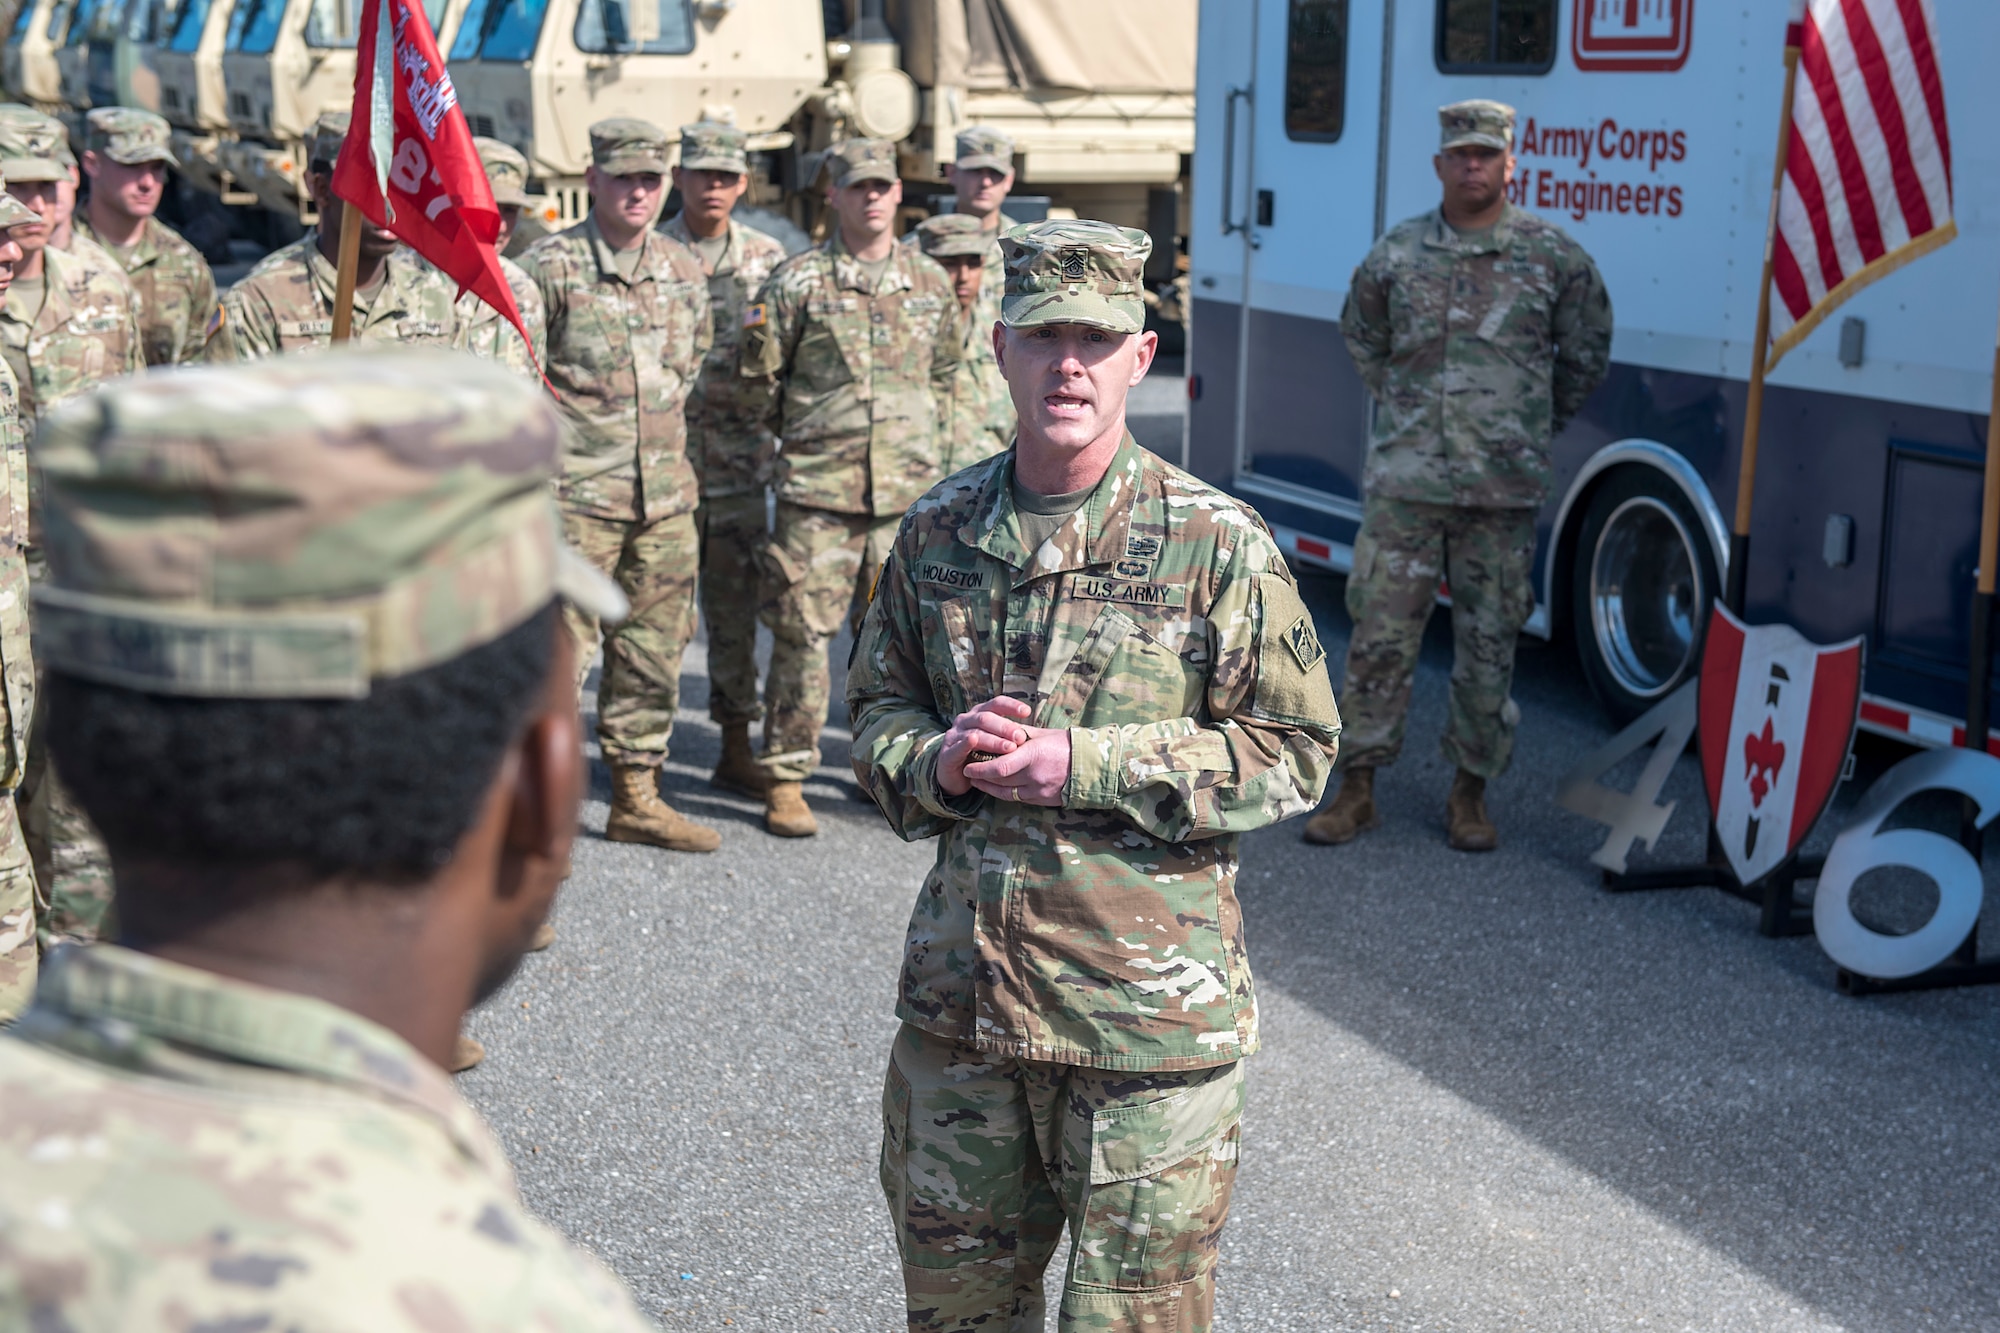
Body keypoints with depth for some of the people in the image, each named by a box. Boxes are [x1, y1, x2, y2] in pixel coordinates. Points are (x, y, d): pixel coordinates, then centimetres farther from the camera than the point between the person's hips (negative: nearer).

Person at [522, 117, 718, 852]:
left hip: (666, 496, 6)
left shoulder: (686, 270, 11)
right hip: (576, 495, -5)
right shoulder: (549, 266, -6)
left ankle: (637, 798, 21)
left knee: (653, 653, 10)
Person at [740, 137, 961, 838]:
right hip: (816, 491, -3)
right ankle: (786, 781, 7)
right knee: (802, 633, -2)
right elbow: (759, 374, 6)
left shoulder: (931, 281, 10)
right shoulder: (797, 280, -1)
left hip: (910, 492, 3)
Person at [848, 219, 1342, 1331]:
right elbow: (876, 706, 16)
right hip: (962, 992, 4)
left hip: (1150, 1009, -4)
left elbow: (1295, 751, -8)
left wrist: (1086, 768, -16)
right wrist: (937, 760, -8)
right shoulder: (939, 532, 6)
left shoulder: (1219, 545, -8)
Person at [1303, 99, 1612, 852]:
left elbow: (1586, 354, 14)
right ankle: (1357, 790, 11)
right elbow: (1361, 336, 22)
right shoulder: (1397, 253, 5)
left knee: (1489, 645, 5)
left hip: (1503, 490, -1)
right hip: (1403, 481, 1)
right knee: (1379, 634, 1)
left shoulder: (1553, 255, 1)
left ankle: (1470, 795, 18)